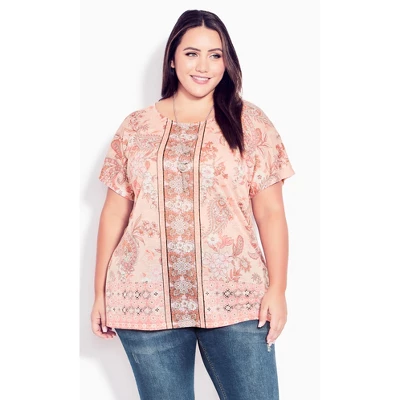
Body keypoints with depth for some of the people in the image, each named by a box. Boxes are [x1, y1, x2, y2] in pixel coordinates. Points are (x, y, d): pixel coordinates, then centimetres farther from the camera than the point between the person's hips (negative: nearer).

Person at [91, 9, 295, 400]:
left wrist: (277, 288, -6)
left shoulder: (250, 123, 4)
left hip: (236, 300, -1)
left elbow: (270, 212, 2)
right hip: (147, 302, 1)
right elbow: (114, 213, 9)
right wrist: (99, 293, 9)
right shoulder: (135, 127, 7)